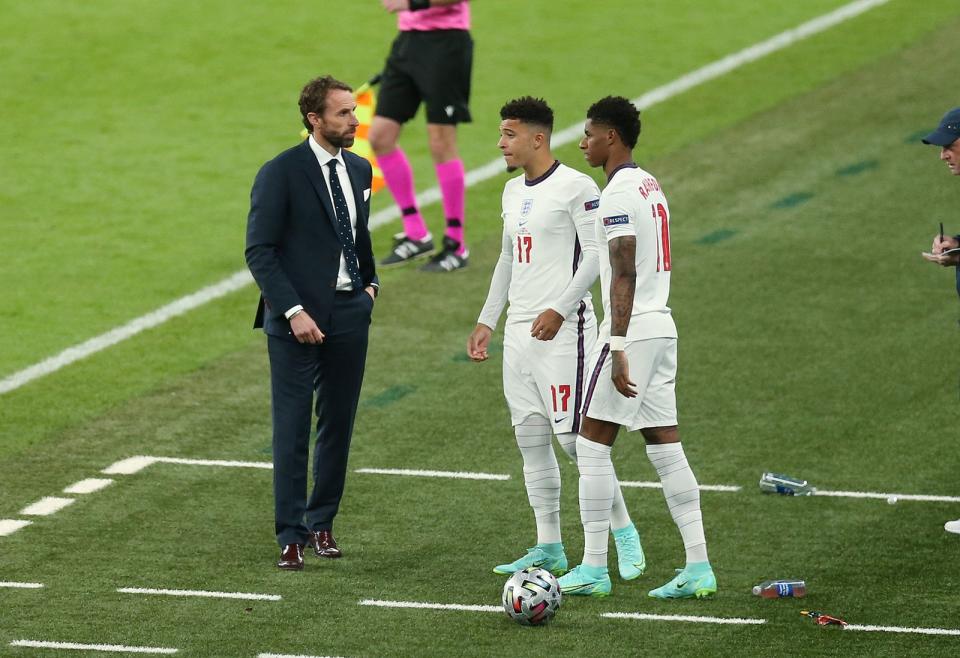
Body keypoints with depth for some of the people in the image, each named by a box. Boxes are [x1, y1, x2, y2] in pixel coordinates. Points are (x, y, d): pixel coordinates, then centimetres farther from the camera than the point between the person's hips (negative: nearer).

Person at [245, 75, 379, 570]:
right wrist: (292, 312, -19)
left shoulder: (359, 170, 10)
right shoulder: (281, 173, -10)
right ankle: (291, 536, 1)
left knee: (338, 424, 10)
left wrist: (370, 282, 11)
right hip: (299, 317, -6)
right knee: (292, 430, -2)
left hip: (350, 313, 6)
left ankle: (321, 524, 21)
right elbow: (259, 251, -12)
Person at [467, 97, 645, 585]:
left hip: (563, 328, -8)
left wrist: (559, 310, -19)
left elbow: (597, 254, -13)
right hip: (519, 331, 8)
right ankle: (548, 548, 12)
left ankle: (623, 532, 2)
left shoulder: (575, 187, -10)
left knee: (573, 435, -10)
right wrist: (486, 321, 20)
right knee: (530, 439, 7)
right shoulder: (513, 191, 16)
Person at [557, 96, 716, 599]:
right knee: (664, 445, 8)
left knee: (592, 442, -2)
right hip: (661, 326, 9)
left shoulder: (618, 194, -14)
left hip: (632, 330, -9)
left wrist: (617, 348, -23)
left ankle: (593, 568, -1)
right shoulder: (650, 186, 16)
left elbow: (624, 277, -20)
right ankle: (698, 567, 4)